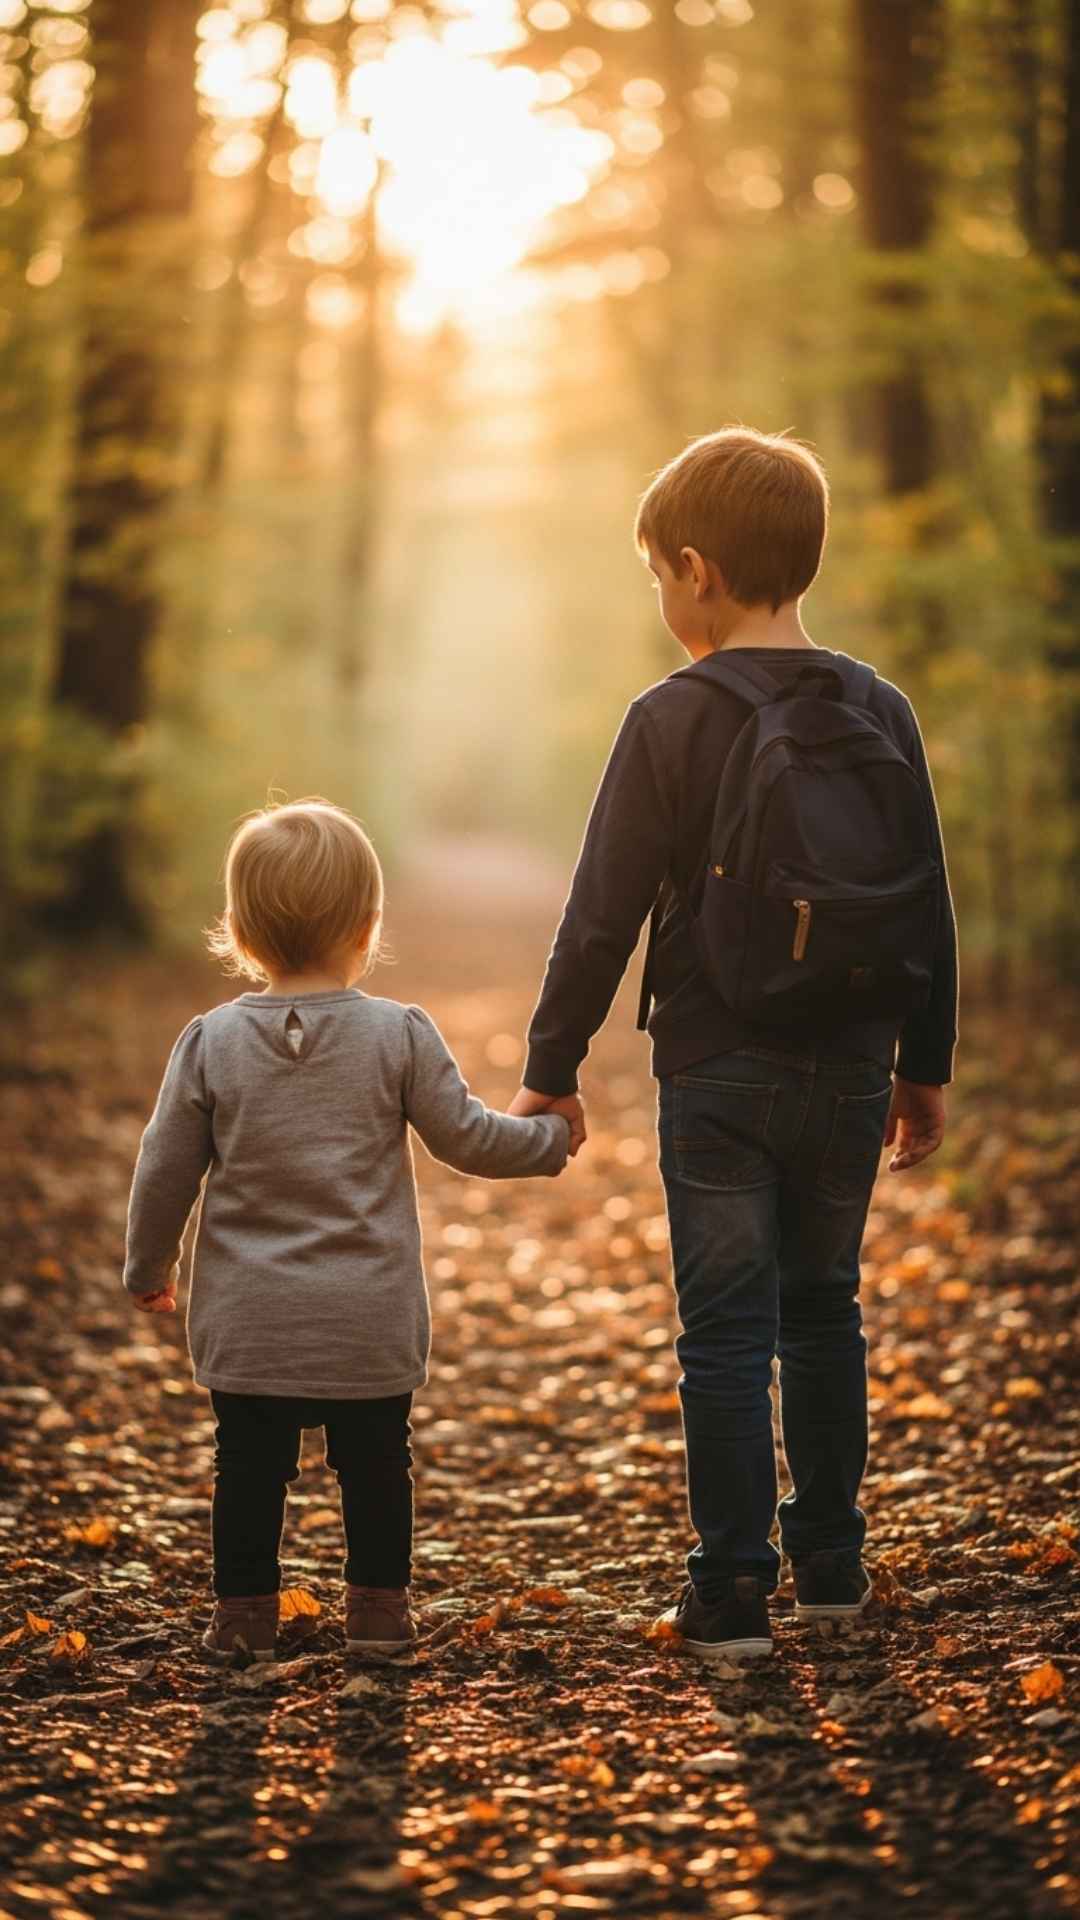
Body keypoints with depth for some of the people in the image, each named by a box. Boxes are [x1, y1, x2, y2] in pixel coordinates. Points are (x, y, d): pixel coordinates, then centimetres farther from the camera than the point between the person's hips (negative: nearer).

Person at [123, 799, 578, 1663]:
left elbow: (166, 1170, 0)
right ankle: (378, 1603, 20)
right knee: (375, 1460, 13)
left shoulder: (210, 1041, -5)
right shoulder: (400, 1035, -8)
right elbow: (466, 1138, -1)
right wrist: (552, 1136, 17)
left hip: (246, 1321, 1)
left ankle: (245, 1608, 16)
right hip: (370, 1318, -1)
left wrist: (150, 1267, 15)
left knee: (249, 1463, 11)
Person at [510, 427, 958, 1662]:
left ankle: (732, 1596, 5)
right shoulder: (880, 713, 2)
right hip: (849, 1073, 4)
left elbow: (604, 914, -10)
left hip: (717, 1075, -4)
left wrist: (550, 1069, 0)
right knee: (824, 1316, 18)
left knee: (725, 1334, 3)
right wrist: (924, 1066, 18)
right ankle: (830, 1567, 26)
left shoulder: (672, 721, -11)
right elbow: (928, 910, 8)